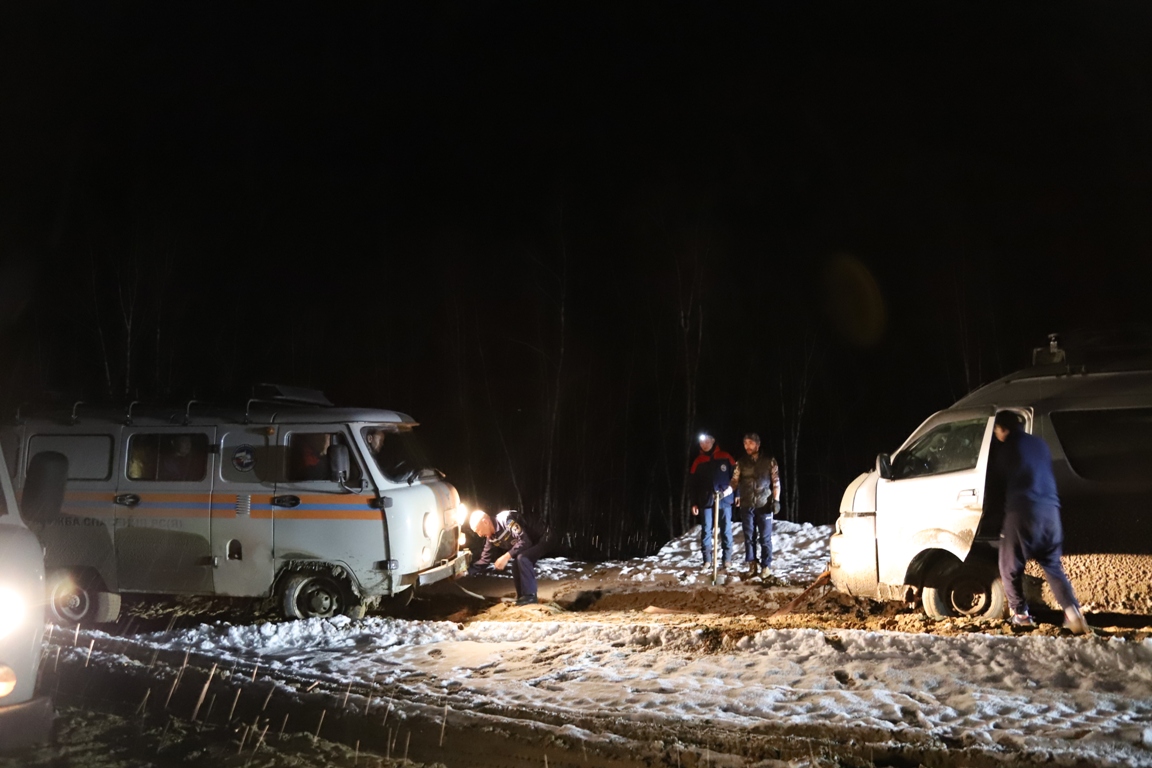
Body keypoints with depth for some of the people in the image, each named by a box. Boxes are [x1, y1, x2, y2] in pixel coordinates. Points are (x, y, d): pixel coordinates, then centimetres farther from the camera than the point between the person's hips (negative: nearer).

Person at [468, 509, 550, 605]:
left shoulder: (506, 519, -29)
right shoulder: (492, 538, 0)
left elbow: (525, 541, -33)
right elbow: (485, 559, 7)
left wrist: (506, 556, -34)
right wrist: (468, 571, -4)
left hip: (540, 542, -9)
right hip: (528, 547, 9)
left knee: (522, 558, -29)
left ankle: (530, 596, -21)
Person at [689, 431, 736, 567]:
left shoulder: (725, 457, 3)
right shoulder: (698, 462, 8)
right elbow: (693, 484, 10)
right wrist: (694, 503, 5)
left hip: (724, 500, -2)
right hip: (706, 501, 2)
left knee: (726, 530, 2)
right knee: (706, 531, 1)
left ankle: (727, 559, 8)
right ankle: (707, 560, 5)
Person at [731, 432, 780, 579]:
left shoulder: (769, 461, 2)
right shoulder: (741, 463, 7)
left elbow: (776, 482, 3)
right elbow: (734, 481, 1)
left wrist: (776, 500, -5)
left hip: (764, 505, -2)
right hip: (747, 506, 2)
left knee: (765, 538, 1)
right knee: (749, 537, 7)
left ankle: (766, 566, 12)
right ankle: (753, 565, 18)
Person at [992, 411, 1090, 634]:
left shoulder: (1009, 447, 4)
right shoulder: (1040, 444, 19)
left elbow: (1000, 479, 14)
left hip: (1022, 510, -6)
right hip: (1050, 510, 6)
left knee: (1010, 566, 6)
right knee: (1053, 565, 12)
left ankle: (1021, 614, 7)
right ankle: (1072, 611, -5)